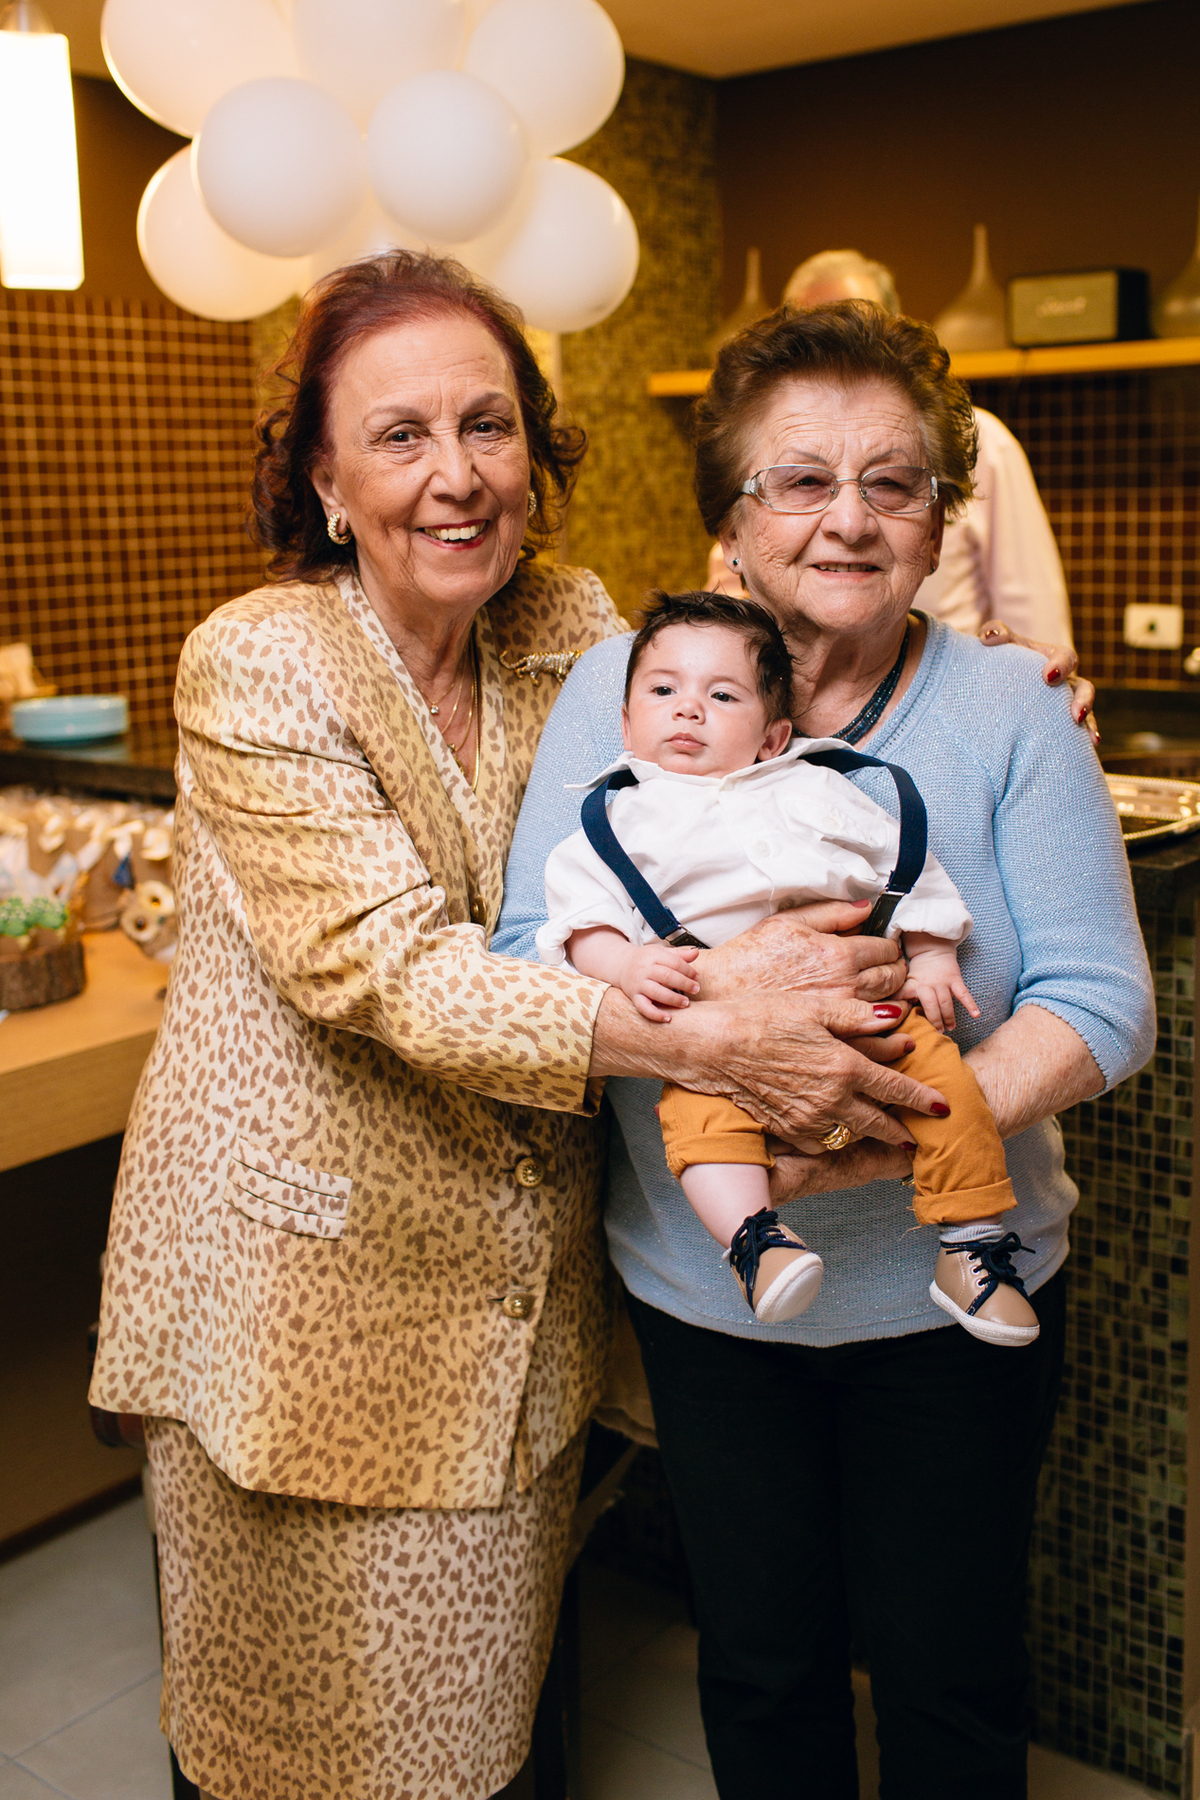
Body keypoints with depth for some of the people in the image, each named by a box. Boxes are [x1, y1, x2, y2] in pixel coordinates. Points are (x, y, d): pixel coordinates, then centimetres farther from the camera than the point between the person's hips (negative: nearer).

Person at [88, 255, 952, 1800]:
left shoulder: (571, 626, -2)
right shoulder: (254, 670, -18)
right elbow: (395, 973, -26)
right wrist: (714, 1045, -35)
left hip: (522, 1261, 5)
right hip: (310, 1258, -4)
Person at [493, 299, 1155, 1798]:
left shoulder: (1008, 709, -7)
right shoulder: (625, 684, -5)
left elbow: (1101, 1002, -11)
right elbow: (526, 957, -10)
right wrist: (717, 984, -31)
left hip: (953, 1290, 0)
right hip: (704, 1289, 1)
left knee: (947, 1674, 17)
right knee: (759, 1660, 19)